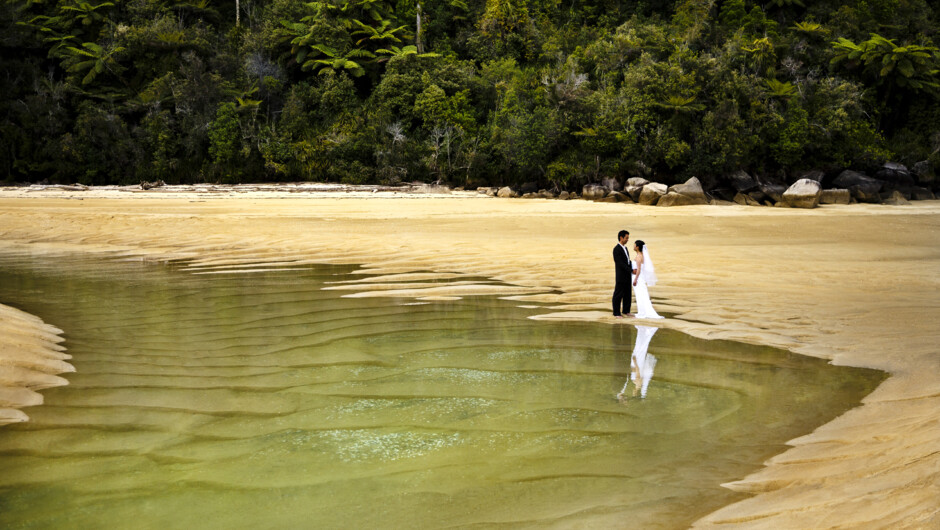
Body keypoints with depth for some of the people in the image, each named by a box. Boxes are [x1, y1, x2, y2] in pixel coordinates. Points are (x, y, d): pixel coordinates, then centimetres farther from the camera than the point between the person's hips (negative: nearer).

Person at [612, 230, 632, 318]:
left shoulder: (625, 248, 14)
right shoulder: (617, 249, -14)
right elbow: (620, 263, -19)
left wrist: (633, 269, 1)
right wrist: (631, 270, -19)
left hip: (627, 276, 8)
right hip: (621, 276, -8)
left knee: (628, 294, 11)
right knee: (618, 294, -1)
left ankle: (626, 311, 21)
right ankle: (616, 313, 7)